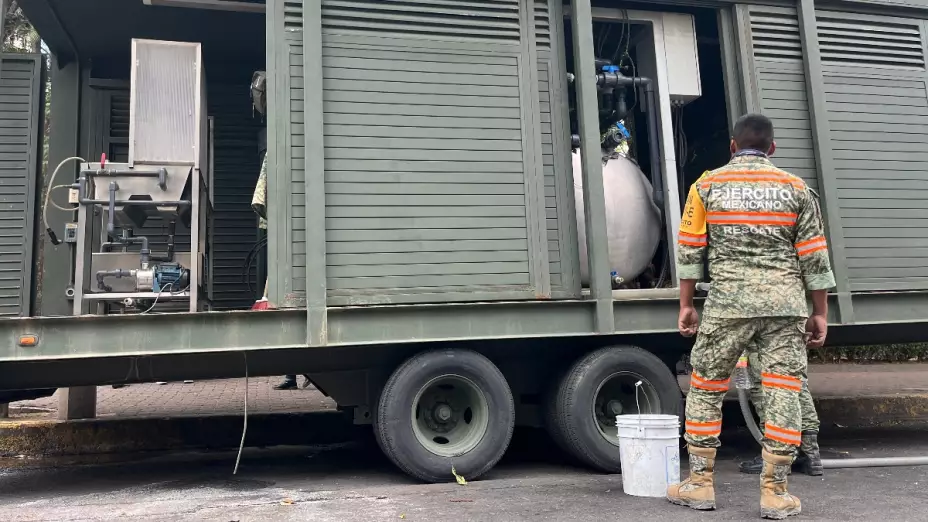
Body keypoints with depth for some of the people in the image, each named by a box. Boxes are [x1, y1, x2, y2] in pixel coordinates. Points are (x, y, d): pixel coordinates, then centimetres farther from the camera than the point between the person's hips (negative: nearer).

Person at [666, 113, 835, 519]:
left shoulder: (707, 186, 5)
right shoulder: (794, 188, 7)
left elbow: (689, 250, 3)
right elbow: (814, 257, 5)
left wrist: (686, 305, 9)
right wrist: (819, 313, 12)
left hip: (729, 302, -1)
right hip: (786, 303, 1)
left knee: (705, 388, 10)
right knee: (783, 393, 5)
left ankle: (700, 483, 16)